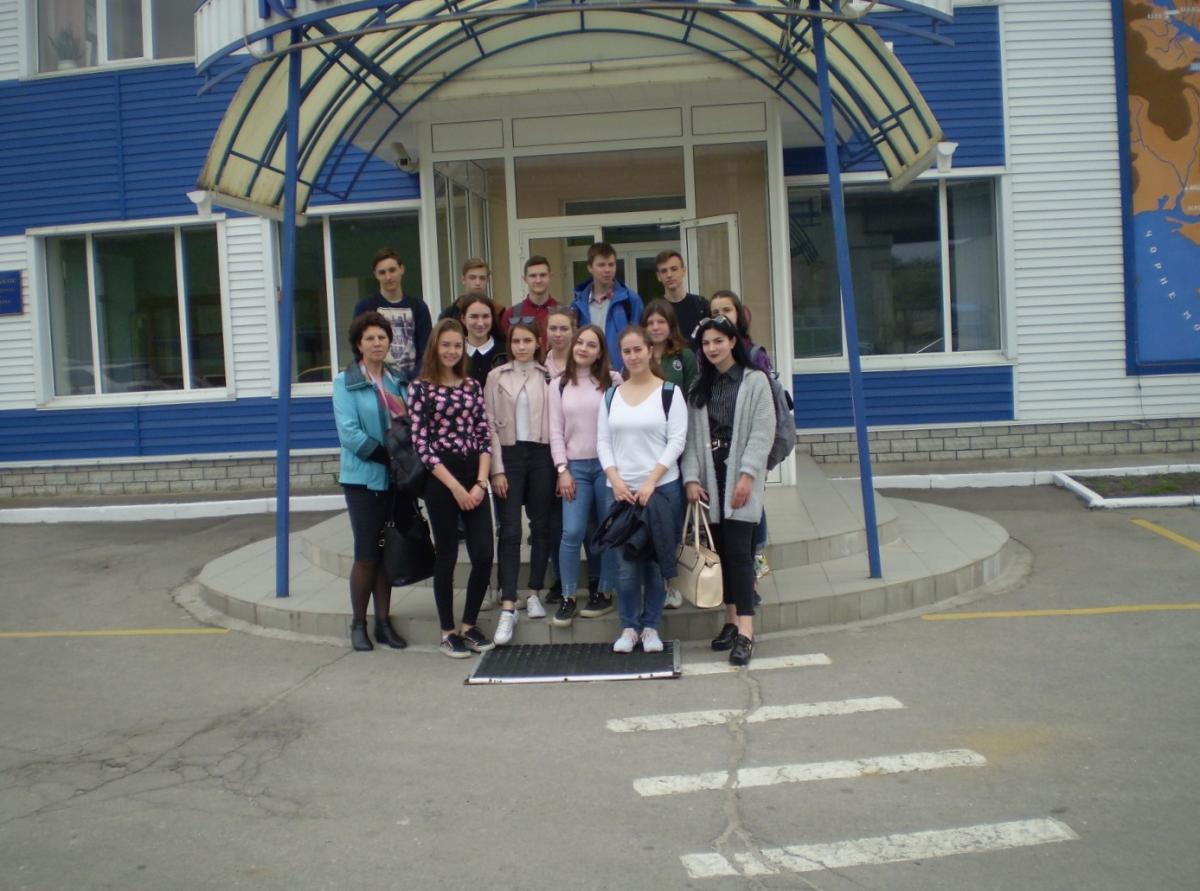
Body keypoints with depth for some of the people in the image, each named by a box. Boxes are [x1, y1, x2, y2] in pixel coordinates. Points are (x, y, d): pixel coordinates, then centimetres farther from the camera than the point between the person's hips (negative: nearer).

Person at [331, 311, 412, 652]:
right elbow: (349, 434, -12)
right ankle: (358, 624, 11)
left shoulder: (399, 381, 12)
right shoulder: (345, 382, -3)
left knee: (388, 552, 8)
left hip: (396, 478, 4)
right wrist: (388, 455, -15)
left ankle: (384, 622, 17)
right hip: (363, 479, -4)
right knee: (367, 554, -3)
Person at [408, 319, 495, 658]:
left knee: (483, 555, 0)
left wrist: (480, 482, -6)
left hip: (474, 477, 4)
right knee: (447, 555, 3)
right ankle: (448, 631, 17)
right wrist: (455, 486, -12)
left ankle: (470, 625, 18)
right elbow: (420, 443, -8)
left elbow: (485, 435, 7)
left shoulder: (472, 385, 10)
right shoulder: (422, 387, -3)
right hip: (440, 479, -4)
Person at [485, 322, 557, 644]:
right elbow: (491, 425, 1)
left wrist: (560, 465, -3)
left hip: (541, 454, 1)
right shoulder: (496, 377, 4)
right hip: (509, 455, -1)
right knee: (510, 531, -5)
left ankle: (534, 594, 22)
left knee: (541, 526, 7)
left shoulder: (549, 376, 6)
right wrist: (496, 469, -5)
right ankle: (507, 608, -7)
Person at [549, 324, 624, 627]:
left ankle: (604, 593, 17)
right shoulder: (559, 385, 9)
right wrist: (562, 470, -1)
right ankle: (568, 598, 4)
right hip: (575, 466, 1)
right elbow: (556, 431, 7)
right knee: (572, 532, -6)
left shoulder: (613, 381, 2)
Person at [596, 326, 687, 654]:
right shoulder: (611, 396, 12)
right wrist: (615, 480, -6)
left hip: (662, 488, -2)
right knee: (625, 564, -1)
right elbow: (603, 442, 9)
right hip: (620, 489, 2)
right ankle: (629, 627, 12)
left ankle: (651, 627, 14)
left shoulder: (669, 392, 1)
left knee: (656, 562, 2)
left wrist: (651, 481, -12)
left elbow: (677, 441, -5)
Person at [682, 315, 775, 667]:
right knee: (721, 551, 6)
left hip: (741, 476, -4)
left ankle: (745, 633, -13)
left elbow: (762, 432, -6)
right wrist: (691, 477, -4)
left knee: (739, 551, -12)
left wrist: (747, 474, -16)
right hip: (711, 477, 4)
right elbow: (691, 436, 8)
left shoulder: (755, 381, 3)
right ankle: (731, 621, 17)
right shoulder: (699, 388, 16)